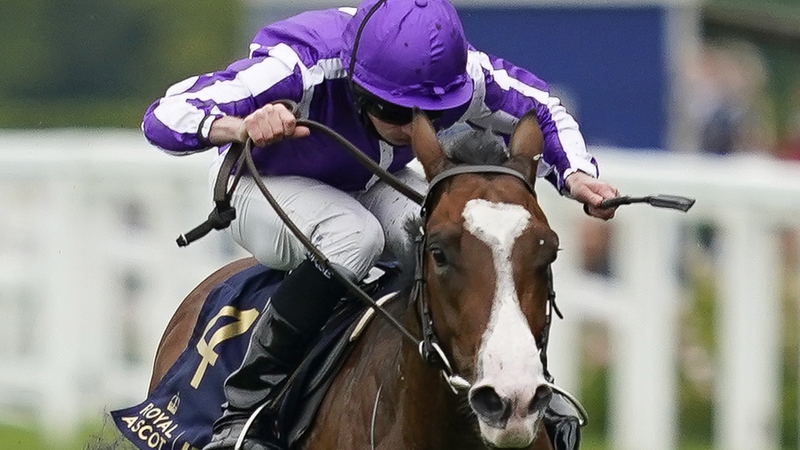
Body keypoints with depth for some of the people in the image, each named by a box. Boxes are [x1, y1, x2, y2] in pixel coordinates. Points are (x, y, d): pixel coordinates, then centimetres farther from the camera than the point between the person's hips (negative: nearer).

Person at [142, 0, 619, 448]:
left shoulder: (465, 74, -28)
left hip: (373, 187, 4)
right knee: (353, 235, -37)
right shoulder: (304, 69, -40)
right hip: (266, 187, -4)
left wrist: (576, 174, -25)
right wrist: (239, 127, -66)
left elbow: (541, 110, -6)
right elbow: (165, 115, -45)